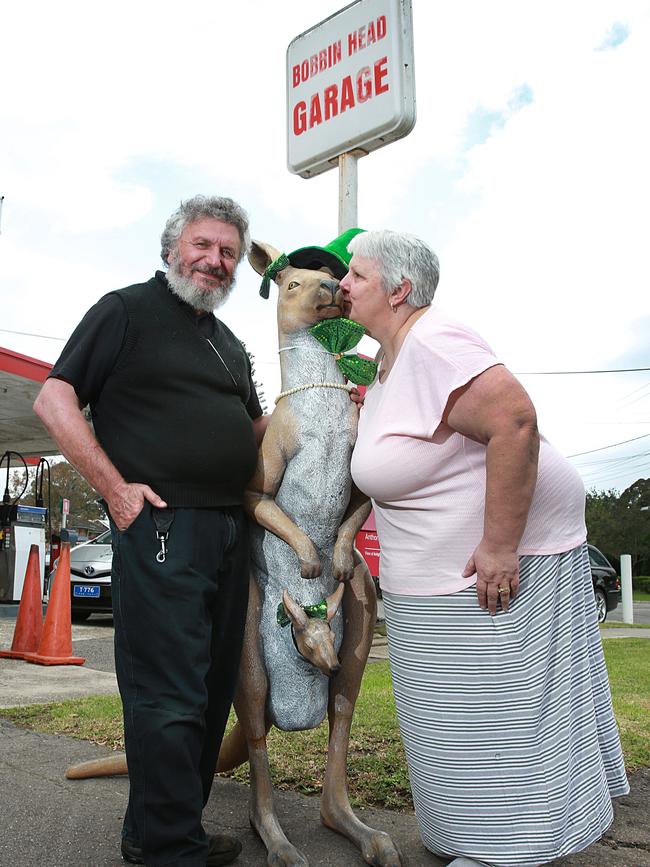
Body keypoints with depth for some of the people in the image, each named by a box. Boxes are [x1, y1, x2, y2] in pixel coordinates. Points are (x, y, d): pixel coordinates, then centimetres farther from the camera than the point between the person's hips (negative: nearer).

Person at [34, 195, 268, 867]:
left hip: (230, 531, 8)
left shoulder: (231, 345, 22)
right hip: (160, 525, -8)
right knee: (168, 697, -3)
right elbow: (54, 400, -7)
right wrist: (115, 488, -15)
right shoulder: (127, 309, 0)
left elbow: (254, 426, 31)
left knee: (212, 691, 13)